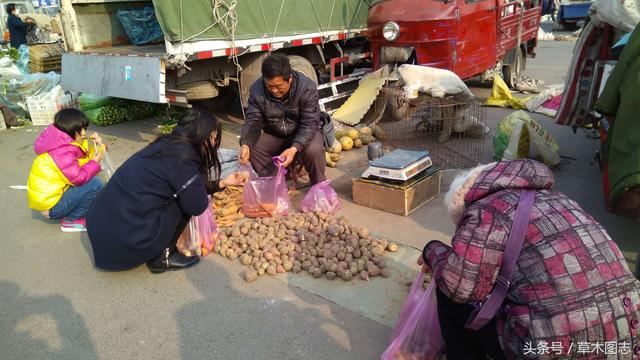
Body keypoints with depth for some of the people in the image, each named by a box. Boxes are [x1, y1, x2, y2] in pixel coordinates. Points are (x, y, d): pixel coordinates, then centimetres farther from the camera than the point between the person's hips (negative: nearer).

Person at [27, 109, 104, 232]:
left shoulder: (62, 144, 7)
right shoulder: (61, 152, -24)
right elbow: (78, 177, -28)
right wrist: (95, 162, -14)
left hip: (48, 196, 10)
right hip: (50, 205, -10)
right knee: (94, 185, -21)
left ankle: (70, 214, 8)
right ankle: (71, 221, -6)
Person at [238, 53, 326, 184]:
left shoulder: (307, 87, -26)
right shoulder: (257, 90, -17)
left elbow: (309, 123, -27)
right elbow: (252, 121, -15)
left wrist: (294, 148, -44)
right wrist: (245, 144, -37)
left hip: (304, 132, -3)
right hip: (273, 134, 3)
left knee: (314, 150, -34)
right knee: (252, 150, -22)